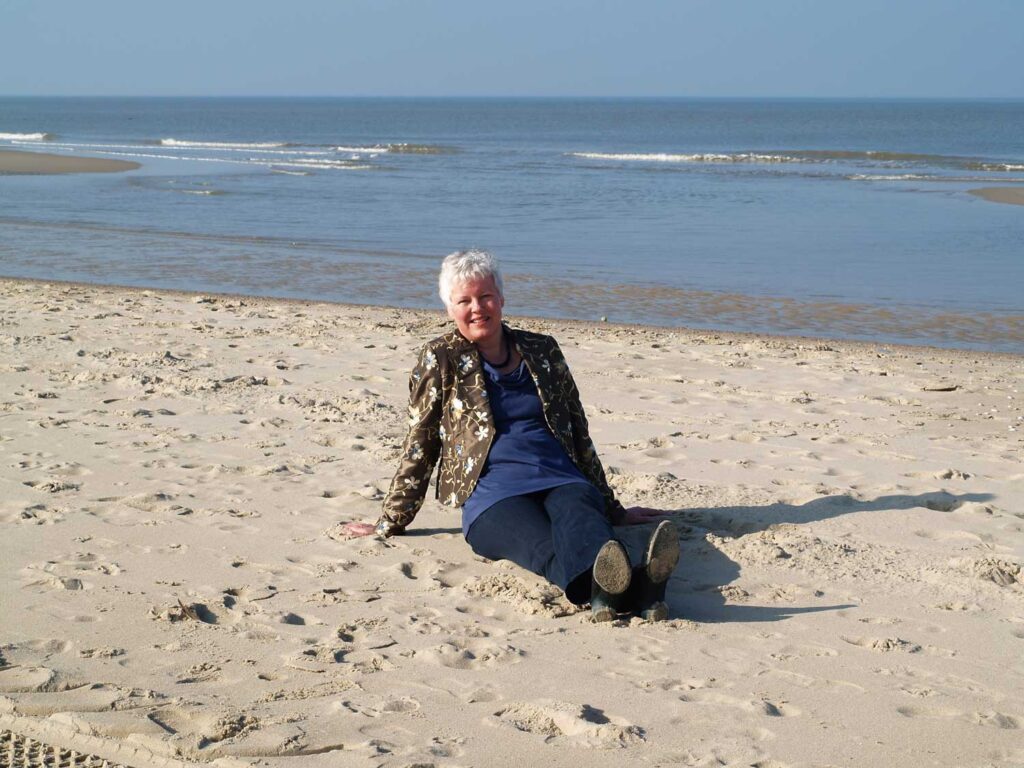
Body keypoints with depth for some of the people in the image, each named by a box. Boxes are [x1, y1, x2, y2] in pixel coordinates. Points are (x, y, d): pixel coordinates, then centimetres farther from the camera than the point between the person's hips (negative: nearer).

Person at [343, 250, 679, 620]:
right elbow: (419, 447, 13)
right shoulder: (440, 360, 11)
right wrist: (390, 524, 13)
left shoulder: (542, 351, 19)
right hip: (494, 494, -3)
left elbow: (579, 435, 23)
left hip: (561, 481, 3)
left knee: (579, 518, -36)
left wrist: (612, 509, 24)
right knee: (544, 546, -38)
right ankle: (605, 586, -71)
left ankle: (634, 585, -68)